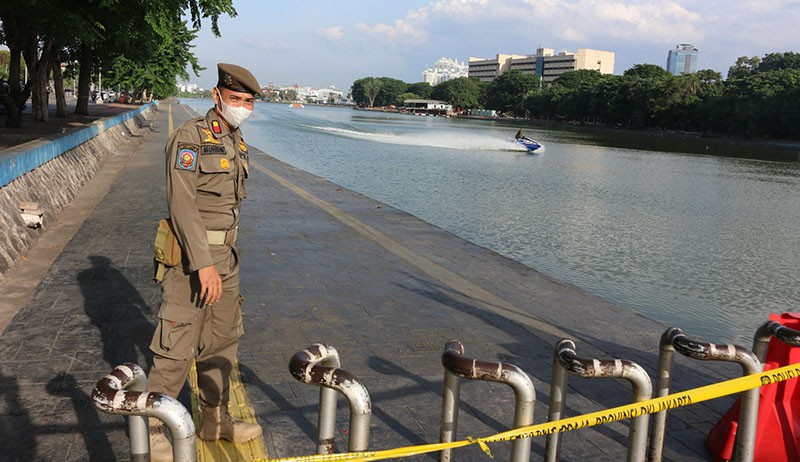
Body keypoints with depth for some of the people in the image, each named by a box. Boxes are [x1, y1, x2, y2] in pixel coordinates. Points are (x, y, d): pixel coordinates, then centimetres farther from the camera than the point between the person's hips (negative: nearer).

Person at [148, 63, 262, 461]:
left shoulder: (235, 141, 13)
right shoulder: (190, 137, -13)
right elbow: (182, 203, -22)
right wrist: (204, 264, -27)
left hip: (224, 257, 9)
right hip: (190, 256, -8)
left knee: (222, 341, 15)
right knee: (177, 348, -4)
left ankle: (214, 419, 29)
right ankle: (152, 430, 12)